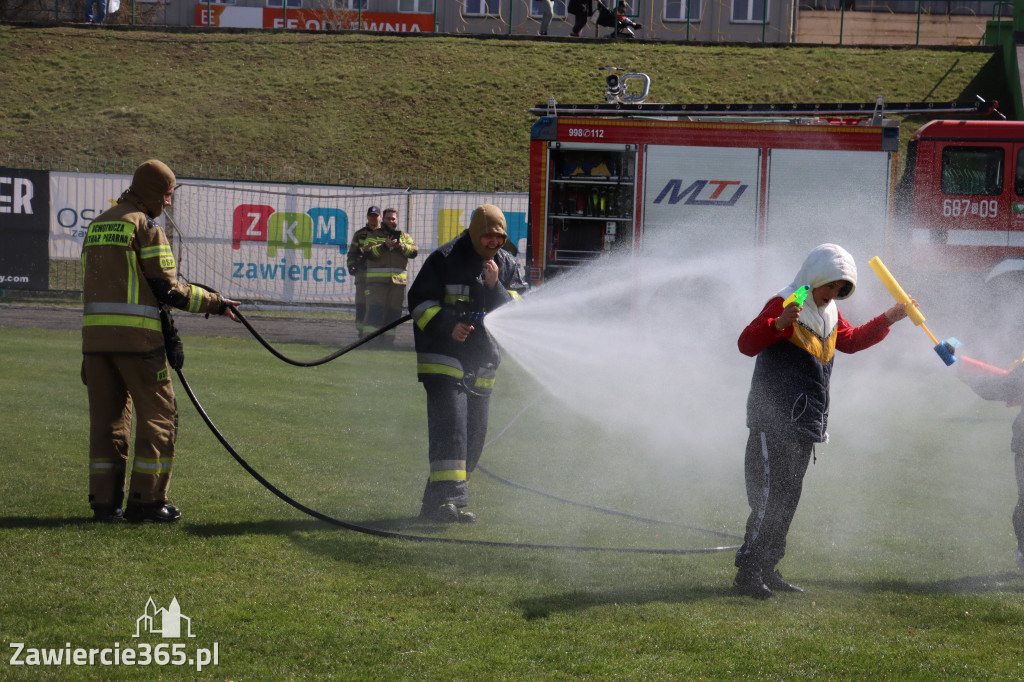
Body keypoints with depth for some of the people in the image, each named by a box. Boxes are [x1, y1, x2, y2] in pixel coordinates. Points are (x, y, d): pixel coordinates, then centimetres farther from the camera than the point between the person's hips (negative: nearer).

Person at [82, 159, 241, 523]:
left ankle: (104, 501, 7)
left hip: (95, 330, 7)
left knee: (106, 416, 11)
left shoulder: (98, 224, 18)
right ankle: (146, 499, 0)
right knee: (157, 415, 2)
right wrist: (215, 303, 1)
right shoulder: (145, 225, -6)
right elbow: (168, 288, -8)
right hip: (136, 335, -7)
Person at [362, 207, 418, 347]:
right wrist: (384, 246, -18)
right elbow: (368, 252, -6)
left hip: (398, 281, 3)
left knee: (393, 311, 3)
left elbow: (414, 251, 2)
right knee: (375, 309, -11)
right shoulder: (374, 234, 9)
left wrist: (401, 246, -15)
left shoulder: (404, 236, 17)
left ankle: (387, 340, 9)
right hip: (377, 280, -3)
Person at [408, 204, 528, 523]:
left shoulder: (508, 266, 9)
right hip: (444, 357, -6)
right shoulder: (444, 259, -4)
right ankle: (448, 497, -24)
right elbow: (419, 301, -4)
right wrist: (448, 327, -18)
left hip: (482, 363, 6)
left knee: (475, 433, 5)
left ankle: (438, 500, 14)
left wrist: (495, 287, -13)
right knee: (450, 425, -18)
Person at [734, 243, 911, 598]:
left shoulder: (829, 315, 15)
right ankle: (748, 571, -9)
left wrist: (888, 319, 29)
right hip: (774, 422, -9)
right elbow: (747, 343, -23)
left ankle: (767, 570, 16)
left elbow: (851, 340, 33)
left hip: (804, 423, 9)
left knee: (787, 499, 11)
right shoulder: (783, 305, -12)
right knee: (769, 497, -12)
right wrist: (778, 324, -40)